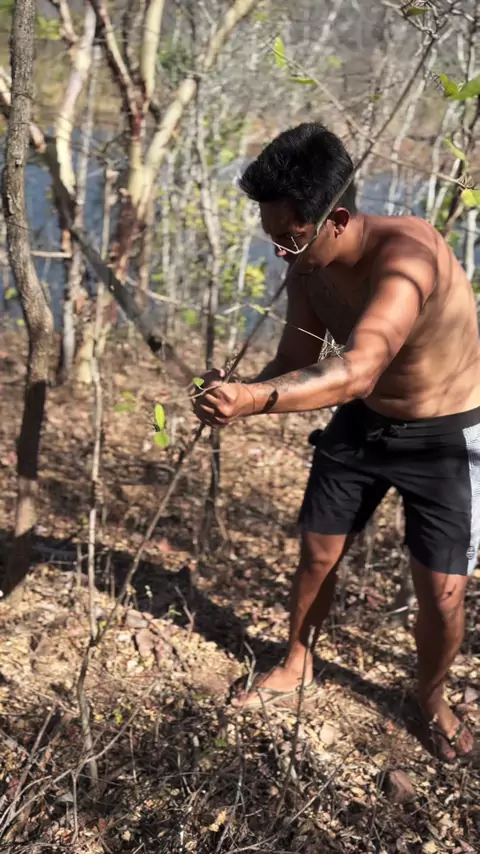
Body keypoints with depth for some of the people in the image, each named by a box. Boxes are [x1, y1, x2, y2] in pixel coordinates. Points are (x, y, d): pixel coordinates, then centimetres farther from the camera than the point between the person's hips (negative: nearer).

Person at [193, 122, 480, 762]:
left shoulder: (405, 255, -37)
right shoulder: (308, 267, -13)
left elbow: (357, 371, -52)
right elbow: (294, 365, -8)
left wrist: (255, 398, -65)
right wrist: (237, 394, -28)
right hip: (361, 422, 6)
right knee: (317, 556, 12)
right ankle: (297, 667, 39)